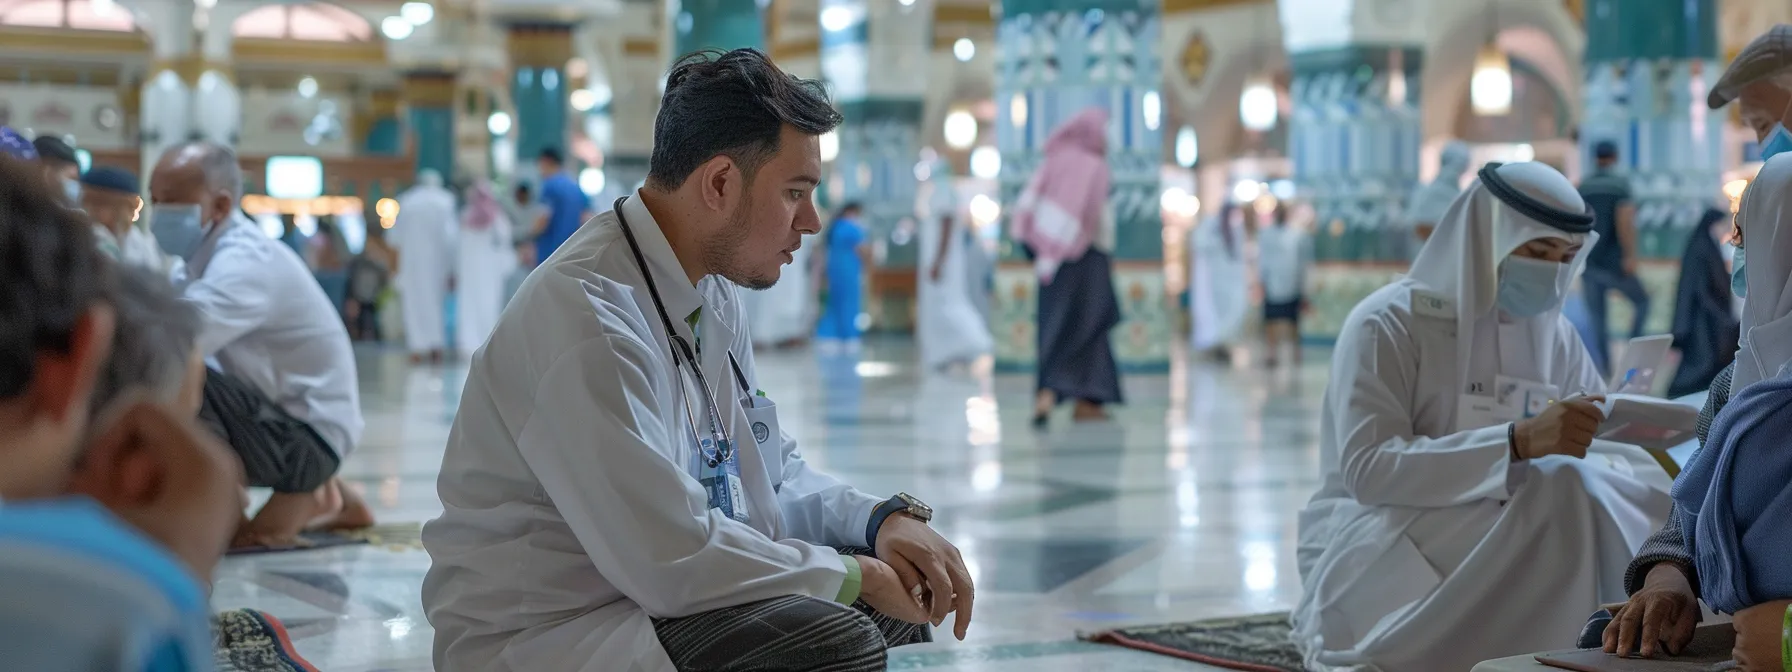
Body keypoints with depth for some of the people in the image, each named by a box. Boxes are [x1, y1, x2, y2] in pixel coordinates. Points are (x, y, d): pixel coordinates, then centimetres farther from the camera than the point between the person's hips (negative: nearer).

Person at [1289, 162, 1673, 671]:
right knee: (1561, 488, -31)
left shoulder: (1553, 334, 10)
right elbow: (1367, 469, -23)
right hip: (1376, 544, -6)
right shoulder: (1387, 325, -10)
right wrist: (1517, 442, -33)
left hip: (1504, 540, 6)